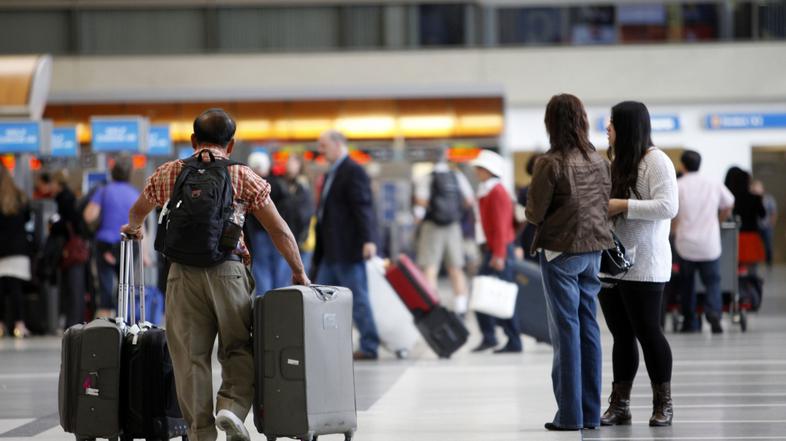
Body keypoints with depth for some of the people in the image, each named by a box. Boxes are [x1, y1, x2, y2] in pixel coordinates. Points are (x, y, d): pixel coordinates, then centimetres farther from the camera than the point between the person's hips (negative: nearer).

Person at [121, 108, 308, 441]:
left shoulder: (167, 173, 14)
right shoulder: (243, 177, 8)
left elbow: (137, 212, 33)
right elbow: (279, 231, 6)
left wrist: (133, 228, 56)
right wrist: (298, 273, 18)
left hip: (183, 273, 1)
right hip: (228, 271, -1)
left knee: (190, 356, 6)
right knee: (238, 348, 10)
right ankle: (233, 407, -12)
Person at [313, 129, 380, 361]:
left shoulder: (354, 171, -11)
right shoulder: (331, 173, 18)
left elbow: (363, 207, -19)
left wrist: (368, 240, -27)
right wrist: (318, 250, 21)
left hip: (348, 250, -10)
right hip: (331, 251, 10)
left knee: (357, 299, -4)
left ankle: (369, 347, 1)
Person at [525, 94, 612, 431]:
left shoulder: (550, 163, -15)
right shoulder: (599, 161, 3)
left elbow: (534, 214, -11)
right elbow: (605, 204, 9)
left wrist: (532, 212, 9)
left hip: (561, 250, -5)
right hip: (593, 250, 5)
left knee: (566, 330, -1)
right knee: (588, 328, 10)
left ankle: (570, 414, -1)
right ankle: (591, 412, 12)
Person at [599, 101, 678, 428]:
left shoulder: (656, 161, -8)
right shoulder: (617, 162, 16)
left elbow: (668, 207, -18)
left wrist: (623, 205, -19)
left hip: (643, 267, -7)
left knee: (647, 332, -2)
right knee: (621, 336, 9)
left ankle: (663, 405, 9)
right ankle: (619, 405, 12)